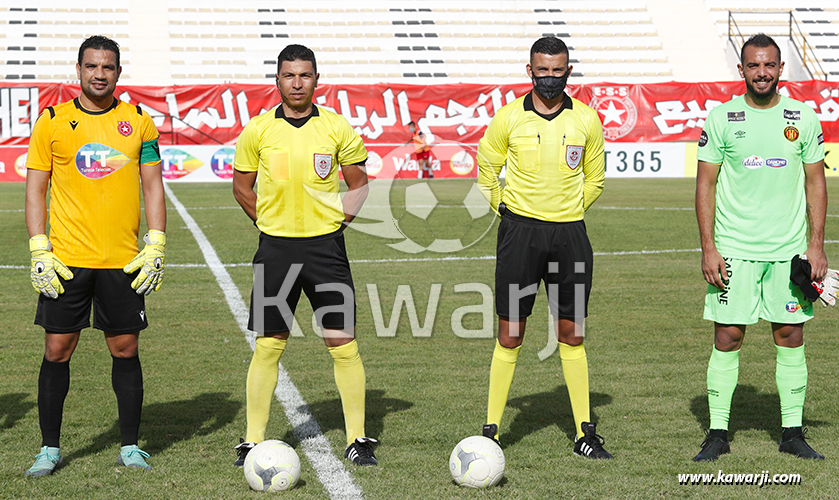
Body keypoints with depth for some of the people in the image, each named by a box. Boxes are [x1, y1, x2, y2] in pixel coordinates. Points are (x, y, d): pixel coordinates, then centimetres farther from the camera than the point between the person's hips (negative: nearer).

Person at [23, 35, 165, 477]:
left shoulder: (138, 121, 6)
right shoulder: (52, 121, 3)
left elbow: (152, 186, 8)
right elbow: (35, 189, 4)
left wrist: (155, 247, -1)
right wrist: (39, 251, -5)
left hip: (124, 260, 1)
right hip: (66, 258, -1)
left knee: (125, 349, 4)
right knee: (58, 350, 1)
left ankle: (130, 447, 16)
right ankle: (50, 448, 13)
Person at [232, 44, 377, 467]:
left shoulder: (338, 127, 0)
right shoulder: (258, 130, 1)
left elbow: (359, 184, 10)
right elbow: (242, 186, 12)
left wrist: (337, 220, -1)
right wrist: (272, 224, 5)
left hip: (326, 246, 0)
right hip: (275, 247, 0)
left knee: (343, 344, -1)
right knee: (268, 346, 2)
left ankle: (357, 440, 9)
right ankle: (253, 441, 12)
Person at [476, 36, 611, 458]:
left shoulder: (586, 120, 4)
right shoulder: (508, 118, -2)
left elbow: (595, 178, 17)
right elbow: (486, 169, 11)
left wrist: (570, 210, 11)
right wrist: (505, 210, 8)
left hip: (570, 233, 2)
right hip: (521, 230, -2)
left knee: (571, 335, 5)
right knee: (510, 334, -1)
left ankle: (585, 433, 11)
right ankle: (491, 430, 8)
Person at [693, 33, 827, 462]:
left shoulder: (803, 118, 5)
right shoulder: (721, 118, 0)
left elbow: (815, 183, 9)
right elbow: (705, 185, 1)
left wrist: (816, 244, 1)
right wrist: (708, 248, -6)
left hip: (789, 248, 2)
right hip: (734, 249, -2)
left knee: (791, 335, 4)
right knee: (727, 335, -2)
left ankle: (792, 432, 14)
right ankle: (718, 433, 7)